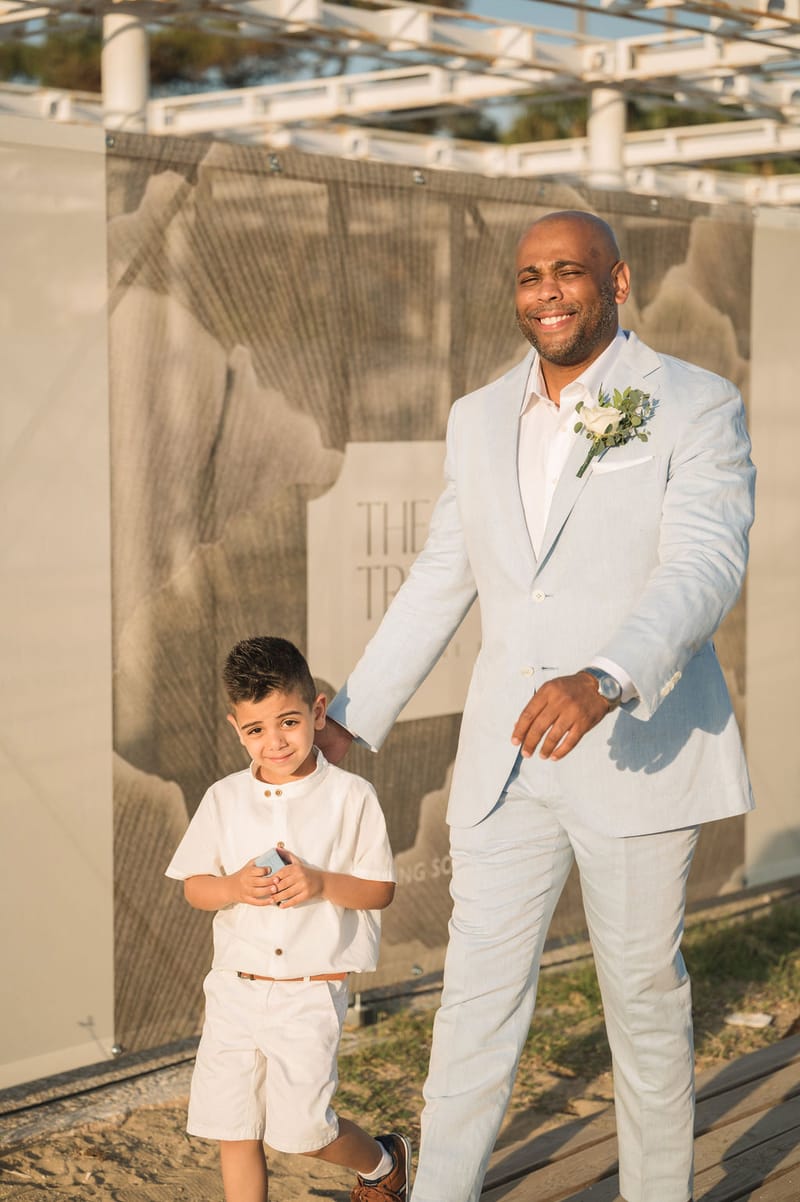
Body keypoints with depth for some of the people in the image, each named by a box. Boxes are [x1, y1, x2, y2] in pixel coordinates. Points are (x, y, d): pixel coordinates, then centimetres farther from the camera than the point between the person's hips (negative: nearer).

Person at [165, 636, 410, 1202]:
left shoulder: (350, 796, -6)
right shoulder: (225, 799, 3)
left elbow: (381, 890, -3)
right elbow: (193, 886, 7)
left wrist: (322, 883, -21)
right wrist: (234, 888, -14)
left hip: (312, 991, -4)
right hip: (236, 987, 4)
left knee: (301, 1128, -5)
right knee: (233, 1128, 6)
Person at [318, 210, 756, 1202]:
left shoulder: (696, 407, -6)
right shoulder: (479, 420, 11)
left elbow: (706, 567, -20)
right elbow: (439, 581, 16)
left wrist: (605, 678, -37)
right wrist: (352, 714, 14)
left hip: (637, 747, -4)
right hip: (506, 753, 4)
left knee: (644, 992, 8)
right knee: (477, 989, 6)